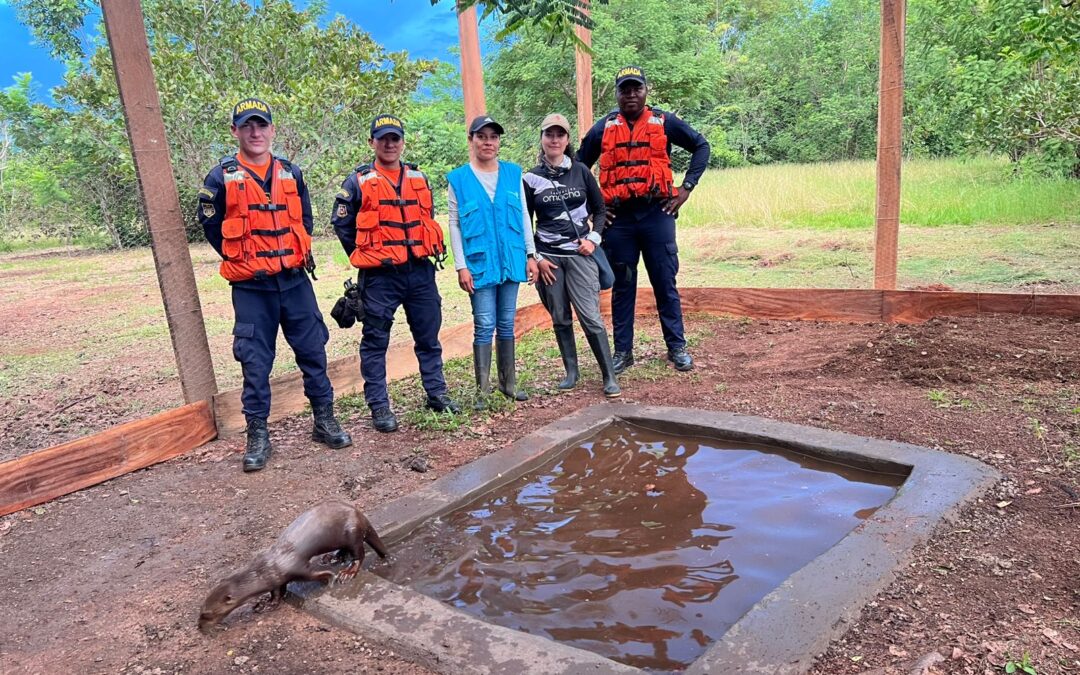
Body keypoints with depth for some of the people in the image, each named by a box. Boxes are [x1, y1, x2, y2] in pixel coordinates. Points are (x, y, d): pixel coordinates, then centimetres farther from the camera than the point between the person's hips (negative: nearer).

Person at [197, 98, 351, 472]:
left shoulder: (291, 173, 8)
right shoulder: (222, 178, -3)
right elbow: (211, 225, 3)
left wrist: (300, 252, 8)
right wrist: (241, 259, 3)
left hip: (295, 279, 3)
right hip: (251, 287, -3)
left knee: (313, 350, 8)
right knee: (255, 361, 2)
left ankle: (325, 420, 22)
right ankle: (257, 436, 13)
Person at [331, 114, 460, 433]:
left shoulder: (419, 178, 11)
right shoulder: (359, 182, -2)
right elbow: (341, 223, 2)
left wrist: (429, 249, 12)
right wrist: (366, 257, 1)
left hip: (420, 271, 4)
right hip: (380, 276, -4)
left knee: (428, 335, 12)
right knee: (375, 341, 2)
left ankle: (436, 393, 25)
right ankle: (379, 406, 11)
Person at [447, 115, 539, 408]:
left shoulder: (513, 174, 8)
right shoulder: (458, 179, 0)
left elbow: (524, 216, 11)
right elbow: (454, 225, 0)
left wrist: (531, 255, 6)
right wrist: (461, 266, -6)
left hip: (511, 261, 3)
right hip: (479, 263, -3)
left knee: (506, 324, 11)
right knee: (485, 326, -3)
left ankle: (508, 383, 22)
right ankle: (483, 390, 6)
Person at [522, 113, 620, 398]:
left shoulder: (581, 171, 4)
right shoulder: (531, 178, 3)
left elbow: (599, 209, 12)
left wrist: (593, 239, -3)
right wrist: (536, 258, -1)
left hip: (580, 254, -1)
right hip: (548, 257, 1)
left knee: (591, 316, -8)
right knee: (560, 319, 6)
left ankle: (609, 377, 0)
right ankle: (571, 372, 21)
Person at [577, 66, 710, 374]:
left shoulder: (664, 122, 4)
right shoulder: (603, 128, 7)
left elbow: (701, 146, 11)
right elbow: (579, 166, 16)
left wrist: (686, 187, 3)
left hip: (657, 213, -1)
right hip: (618, 218, 1)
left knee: (665, 282, 5)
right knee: (622, 285, 8)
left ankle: (677, 347, 17)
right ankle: (622, 351, 17)